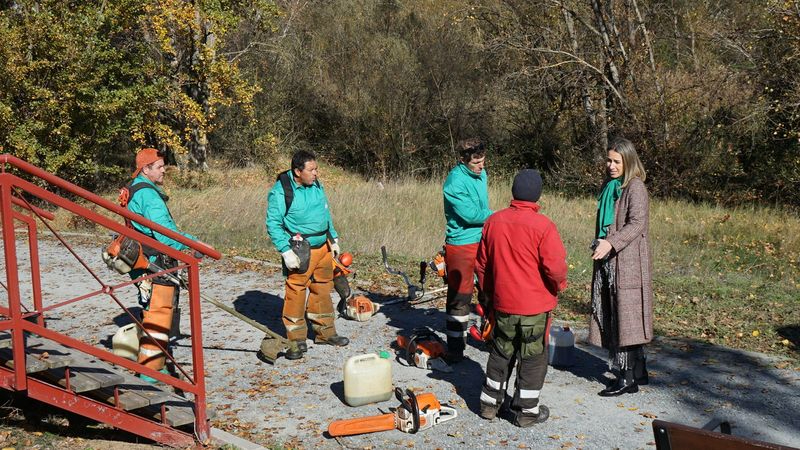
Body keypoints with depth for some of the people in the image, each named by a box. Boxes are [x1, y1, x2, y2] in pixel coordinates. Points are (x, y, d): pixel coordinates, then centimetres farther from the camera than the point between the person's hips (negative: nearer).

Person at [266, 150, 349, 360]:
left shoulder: (316, 185, 8)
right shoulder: (280, 192, -13)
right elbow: (273, 224, -13)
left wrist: (333, 238, 19)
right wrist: (285, 251, -18)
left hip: (323, 248, 7)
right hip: (300, 251, -7)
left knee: (322, 290, 15)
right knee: (296, 293, -5)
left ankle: (325, 332, 28)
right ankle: (296, 340, 6)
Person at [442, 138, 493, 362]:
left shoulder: (481, 173, 7)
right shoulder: (455, 182, -20)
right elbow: (470, 214, -23)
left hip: (483, 240, 8)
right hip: (461, 244, -8)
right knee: (460, 296, -3)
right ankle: (455, 347, 7)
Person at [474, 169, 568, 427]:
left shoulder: (493, 221, -1)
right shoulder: (543, 225, -17)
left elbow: (481, 263, 7)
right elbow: (555, 267, -19)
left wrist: (489, 292, 20)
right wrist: (559, 286, 3)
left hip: (502, 303, 4)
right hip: (536, 306, -4)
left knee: (501, 353, 19)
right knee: (533, 357, 10)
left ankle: (490, 403, 28)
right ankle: (526, 411, 18)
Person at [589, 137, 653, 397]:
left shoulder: (635, 187, -9)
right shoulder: (609, 186, 16)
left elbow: (636, 223, -19)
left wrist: (611, 243, -30)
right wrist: (599, 243, 12)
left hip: (628, 261, -8)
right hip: (607, 260, 8)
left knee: (626, 315, -5)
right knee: (610, 315, 10)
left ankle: (628, 377, 1)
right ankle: (639, 372, 21)